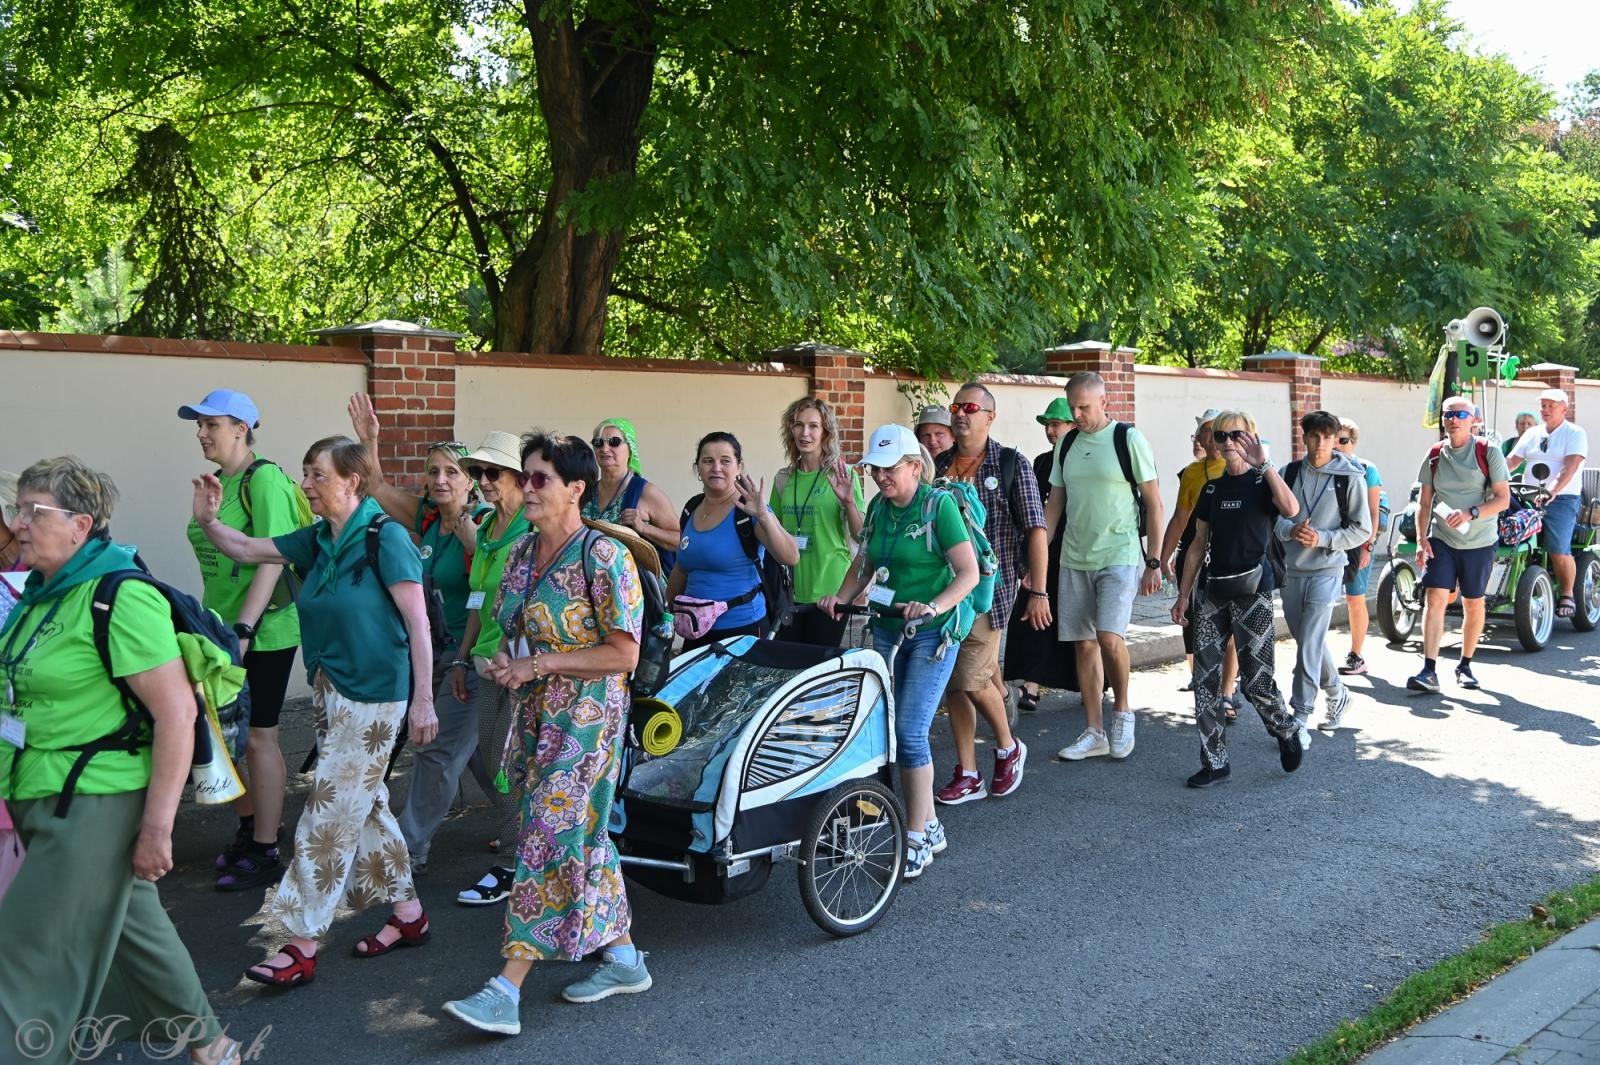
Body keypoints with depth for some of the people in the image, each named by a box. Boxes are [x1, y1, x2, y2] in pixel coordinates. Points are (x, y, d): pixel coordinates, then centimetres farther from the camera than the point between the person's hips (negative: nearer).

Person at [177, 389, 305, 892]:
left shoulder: (265, 479, -14)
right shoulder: (219, 481, 10)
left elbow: (272, 560, -20)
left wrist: (243, 629, -24)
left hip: (264, 631, -8)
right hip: (225, 628, 8)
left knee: (257, 738, 0)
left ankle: (265, 855, 13)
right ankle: (250, 826, 33)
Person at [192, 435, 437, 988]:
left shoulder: (386, 538, -15)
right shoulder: (318, 540, 6)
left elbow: (417, 623, -15)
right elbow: (246, 550, 13)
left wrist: (422, 701, -17)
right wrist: (208, 521, -7)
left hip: (373, 698, -8)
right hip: (330, 691, 8)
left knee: (329, 815, -5)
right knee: (365, 805, 15)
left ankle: (302, 948, 2)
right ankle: (409, 916, 28)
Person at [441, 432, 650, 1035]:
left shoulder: (603, 556, -15)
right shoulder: (522, 554, 9)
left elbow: (624, 653, -17)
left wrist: (541, 664, -19)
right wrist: (504, 660, -1)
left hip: (584, 719, -8)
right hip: (535, 717, 8)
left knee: (547, 845, -8)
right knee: (583, 839, 14)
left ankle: (506, 993, -6)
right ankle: (623, 960, 27)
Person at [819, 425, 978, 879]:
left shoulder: (939, 506, -11)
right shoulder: (878, 508, 8)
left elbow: (969, 572, -15)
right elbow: (864, 563, 19)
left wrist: (935, 606, -29)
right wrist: (841, 596, 3)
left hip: (933, 632, -7)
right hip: (888, 629, 7)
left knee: (910, 730, -12)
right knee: (889, 730, 7)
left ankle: (917, 839, -1)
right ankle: (930, 828, 20)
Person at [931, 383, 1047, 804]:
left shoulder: (1010, 464, -3)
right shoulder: (940, 465, 10)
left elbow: (1036, 530, -5)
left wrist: (1038, 591, -10)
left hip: (988, 589, -5)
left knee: (972, 681, -10)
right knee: (951, 683, 6)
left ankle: (1008, 748, 17)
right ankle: (967, 776, 16)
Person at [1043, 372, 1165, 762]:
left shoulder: (1129, 439, -5)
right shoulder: (1066, 444, 10)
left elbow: (1154, 503, -4)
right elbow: (1054, 504, 15)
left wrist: (1154, 562, -7)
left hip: (1120, 557, -5)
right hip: (1074, 558, 5)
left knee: (1109, 637, -19)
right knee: (1084, 644, 6)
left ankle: (1122, 711, 6)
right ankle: (1094, 733, 15)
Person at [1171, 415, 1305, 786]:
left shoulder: (1262, 482, -2)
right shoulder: (1212, 488, 13)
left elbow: (1290, 509, -25)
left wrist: (1264, 464, -25)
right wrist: (1183, 595, 12)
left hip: (1251, 587, -5)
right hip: (1211, 588, 5)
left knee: (1257, 679, -5)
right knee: (1205, 676, 0)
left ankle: (1287, 731, 26)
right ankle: (1215, 763, 8)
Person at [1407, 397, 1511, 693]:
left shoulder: (1488, 453, -6)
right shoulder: (1434, 455, 3)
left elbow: (1503, 499, -9)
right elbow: (1424, 502, 7)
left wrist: (1470, 513, -24)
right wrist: (1421, 540, -3)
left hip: (1479, 543, -1)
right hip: (1441, 540, 2)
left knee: (1473, 604, 10)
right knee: (1434, 600, -11)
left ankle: (1465, 665, 26)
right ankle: (1429, 671, -13)